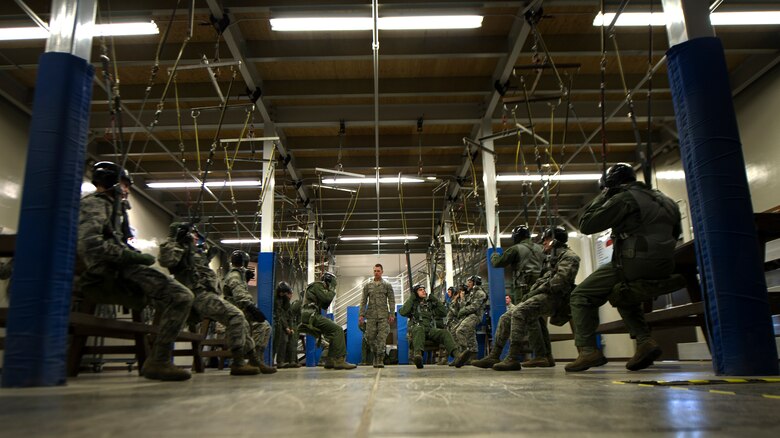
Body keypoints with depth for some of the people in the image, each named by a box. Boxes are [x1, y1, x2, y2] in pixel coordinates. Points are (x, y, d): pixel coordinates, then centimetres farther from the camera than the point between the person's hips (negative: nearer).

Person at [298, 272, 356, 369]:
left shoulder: (319, 287, 27)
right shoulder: (317, 285, -3)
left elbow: (324, 306, 25)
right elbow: (326, 298, -16)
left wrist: (330, 293, 16)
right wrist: (332, 291, 2)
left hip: (313, 317, 10)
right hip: (312, 316, -10)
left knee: (333, 333, 11)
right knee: (338, 330, -16)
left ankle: (329, 361, 8)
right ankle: (339, 360, -21)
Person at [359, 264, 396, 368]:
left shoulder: (387, 285, 8)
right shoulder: (367, 285, 12)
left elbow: (391, 301, 4)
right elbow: (363, 301, 10)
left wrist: (392, 314, -6)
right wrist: (361, 314, 0)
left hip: (383, 316, -2)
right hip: (371, 315, 2)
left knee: (382, 338, -8)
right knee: (370, 337, 1)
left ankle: (380, 360, -6)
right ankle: (375, 356, 19)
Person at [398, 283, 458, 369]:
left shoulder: (430, 304, 27)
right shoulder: (412, 304, 18)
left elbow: (443, 312, 19)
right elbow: (402, 312, -4)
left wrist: (435, 300, 15)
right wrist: (411, 299, 3)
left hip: (430, 329, 3)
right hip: (416, 328, -3)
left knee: (444, 333, -27)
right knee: (419, 329, -40)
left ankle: (457, 355, -48)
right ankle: (418, 354, -65)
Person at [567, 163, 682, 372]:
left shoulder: (624, 198, -4)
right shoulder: (664, 200, 21)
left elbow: (586, 225, -5)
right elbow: (676, 232, 29)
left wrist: (600, 198, 7)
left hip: (632, 265, -8)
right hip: (664, 268, 8)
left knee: (581, 297, 2)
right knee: (625, 298, 34)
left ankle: (588, 350, -11)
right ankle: (645, 341, 13)